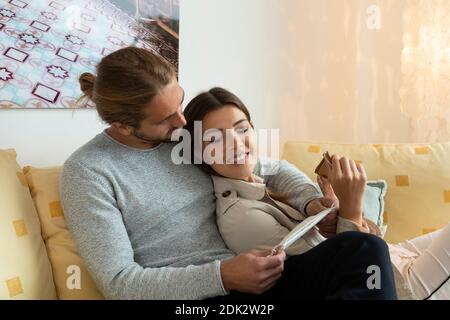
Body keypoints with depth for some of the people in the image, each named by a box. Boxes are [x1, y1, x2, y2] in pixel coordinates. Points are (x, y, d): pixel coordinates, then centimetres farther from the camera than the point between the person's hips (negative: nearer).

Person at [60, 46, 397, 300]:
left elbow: (273, 169, 19)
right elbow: (118, 281, -11)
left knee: (363, 247, -19)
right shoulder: (86, 171, -6)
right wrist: (222, 276, -20)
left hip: (253, 281, 6)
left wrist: (311, 199, -3)